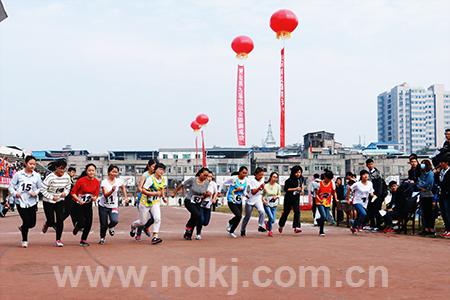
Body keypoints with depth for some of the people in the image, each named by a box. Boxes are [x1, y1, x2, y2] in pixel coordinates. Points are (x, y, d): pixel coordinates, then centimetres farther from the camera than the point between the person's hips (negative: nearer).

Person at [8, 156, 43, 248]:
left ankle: (22, 228, 41)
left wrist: (36, 193, -10)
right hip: (21, 202, -2)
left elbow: (40, 188, 9)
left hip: (32, 202, 3)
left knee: (32, 223, 4)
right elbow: (11, 186, 1)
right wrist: (15, 193, -17)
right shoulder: (18, 174, -4)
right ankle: (24, 240, 17)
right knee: (26, 221, -6)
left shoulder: (37, 176, 1)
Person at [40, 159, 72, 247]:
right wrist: (52, 197, -22)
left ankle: (58, 240, 7)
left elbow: (68, 187, 10)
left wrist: (65, 193, -11)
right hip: (48, 202, -3)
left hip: (60, 201, 3)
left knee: (60, 220, -7)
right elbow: (43, 189, -16)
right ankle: (47, 224, 39)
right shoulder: (50, 177, -20)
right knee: (51, 222, -1)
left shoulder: (67, 177, -6)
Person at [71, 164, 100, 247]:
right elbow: (73, 193, -12)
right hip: (78, 205, -4)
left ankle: (83, 240, 18)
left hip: (88, 205, 4)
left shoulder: (97, 182, -4)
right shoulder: (81, 180, -17)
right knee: (82, 223, -12)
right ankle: (77, 226, 26)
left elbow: (96, 194, 6)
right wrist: (79, 200, -25)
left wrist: (94, 198, -16)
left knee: (89, 223, -2)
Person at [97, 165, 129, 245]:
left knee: (114, 220, -23)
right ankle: (102, 238, 31)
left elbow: (123, 187, 18)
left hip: (113, 206, 1)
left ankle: (110, 227, 14)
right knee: (103, 224, 2)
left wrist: (126, 197, 14)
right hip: (103, 206, -1)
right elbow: (105, 195, -23)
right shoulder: (104, 182, -13)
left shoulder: (118, 181, -5)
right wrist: (112, 190, -40)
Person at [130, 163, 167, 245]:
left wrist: (163, 197, 4)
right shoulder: (150, 179, -22)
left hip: (155, 203, 4)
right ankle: (133, 226, 42)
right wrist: (155, 193, -29)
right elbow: (143, 191, -23)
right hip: (145, 203, -4)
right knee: (143, 222, 9)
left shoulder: (164, 179, -3)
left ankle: (155, 237, -12)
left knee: (157, 218, -18)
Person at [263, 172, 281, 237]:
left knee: (273, 220, 2)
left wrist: (276, 196, -13)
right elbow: (262, 194, -1)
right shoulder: (266, 185, -9)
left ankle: (267, 223, 39)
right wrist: (263, 200, -19)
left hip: (274, 205, 3)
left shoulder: (278, 186, -3)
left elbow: (279, 194, 8)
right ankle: (270, 231, 9)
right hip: (267, 204, -3)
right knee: (271, 217, -18)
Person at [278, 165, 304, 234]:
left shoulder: (301, 178, 1)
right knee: (286, 212, 10)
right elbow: (286, 189, -20)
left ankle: (296, 227, -16)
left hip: (296, 198, 4)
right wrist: (295, 189, -26)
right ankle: (281, 225, 32)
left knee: (297, 211, -13)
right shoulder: (289, 180, -17)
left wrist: (302, 189, 7)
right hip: (288, 198, -3)